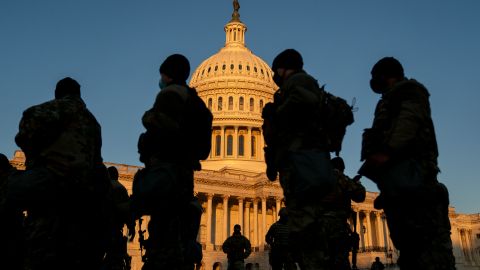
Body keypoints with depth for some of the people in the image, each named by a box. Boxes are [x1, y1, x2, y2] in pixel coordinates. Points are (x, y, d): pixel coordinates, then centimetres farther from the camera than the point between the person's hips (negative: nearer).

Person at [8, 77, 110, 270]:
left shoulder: (65, 105, 9)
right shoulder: (92, 121, 30)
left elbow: (35, 117, -10)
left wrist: (32, 150, 6)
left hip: (54, 184, -7)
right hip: (87, 192, 7)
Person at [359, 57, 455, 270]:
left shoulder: (409, 89, 12)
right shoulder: (391, 101, 37)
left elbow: (410, 119, -8)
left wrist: (387, 151, -22)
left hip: (407, 165, -9)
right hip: (394, 171, 9)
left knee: (425, 235, -20)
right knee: (407, 239, 0)